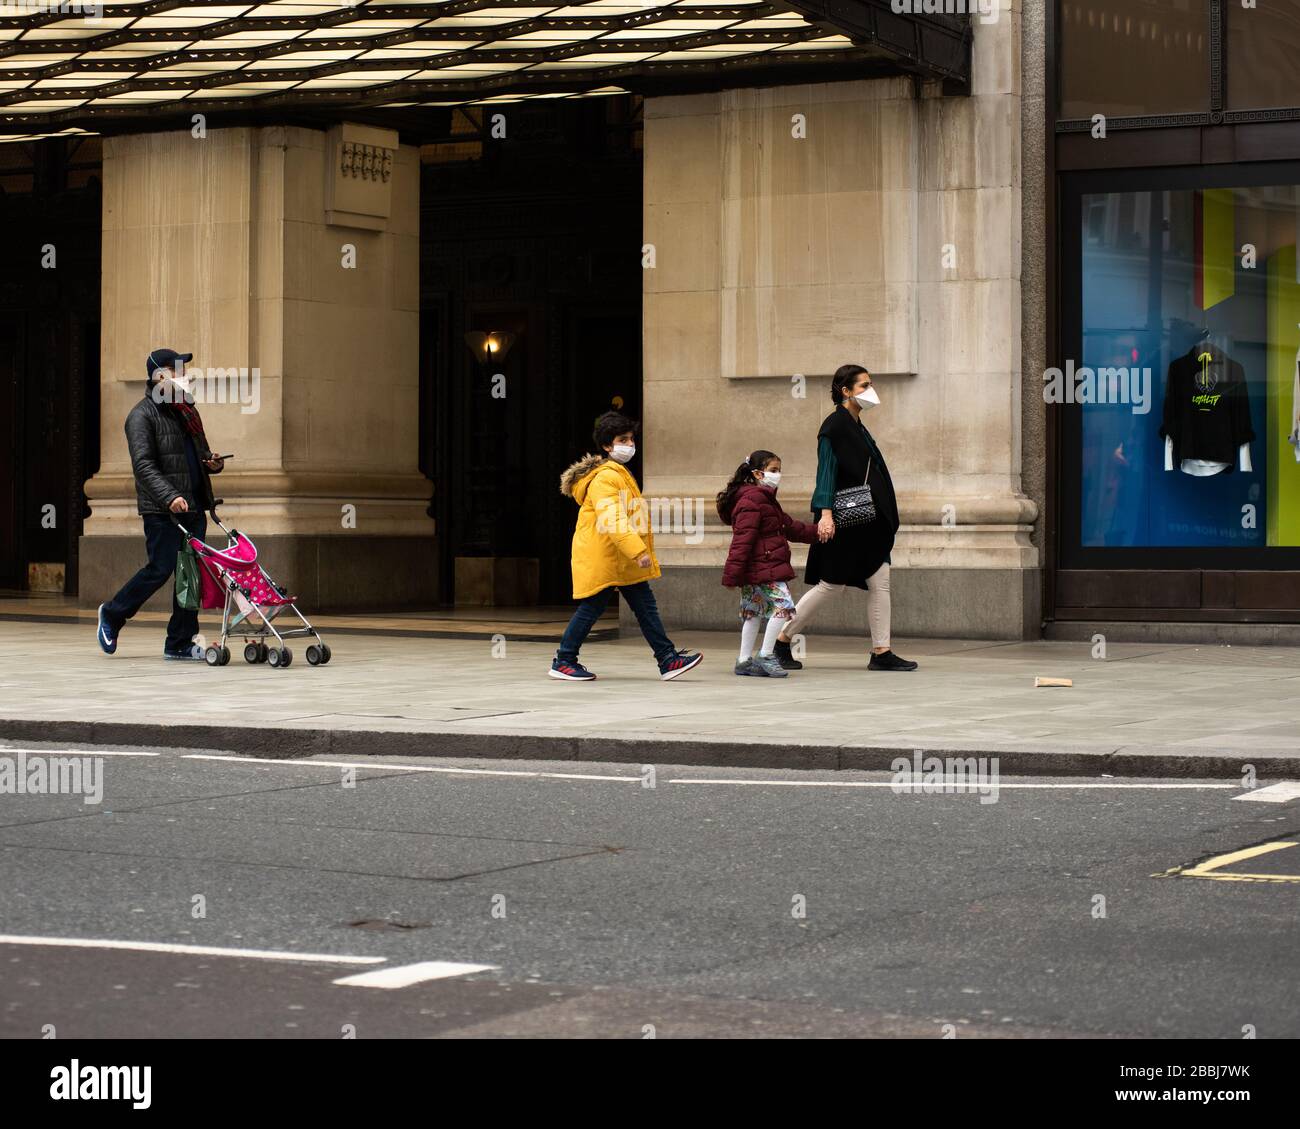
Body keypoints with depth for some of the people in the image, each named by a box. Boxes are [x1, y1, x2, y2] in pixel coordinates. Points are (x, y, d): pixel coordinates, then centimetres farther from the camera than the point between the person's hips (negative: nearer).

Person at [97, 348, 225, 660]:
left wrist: (213, 462, 6)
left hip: (194, 507, 7)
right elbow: (143, 465, -18)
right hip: (161, 510, -7)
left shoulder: (187, 412, 19)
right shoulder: (142, 415, -7)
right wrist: (169, 497, -32)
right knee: (160, 569, -7)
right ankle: (112, 615, 16)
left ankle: (180, 643, 8)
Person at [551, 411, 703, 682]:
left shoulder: (621, 474, 17)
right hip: (601, 558, -10)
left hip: (623, 561, 10)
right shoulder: (605, 477, -18)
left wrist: (640, 551, 24)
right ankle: (563, 662, 8)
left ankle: (668, 660, 3)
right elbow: (612, 521, -28)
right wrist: (638, 551, -32)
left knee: (646, 606, 5)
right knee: (591, 608, -3)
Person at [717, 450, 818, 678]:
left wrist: (817, 532, 20)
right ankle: (765, 657, -8)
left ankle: (745, 661, 20)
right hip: (764, 570, -11)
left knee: (753, 612, 14)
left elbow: (789, 526, 26)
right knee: (783, 606, -12)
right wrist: (732, 574, -24)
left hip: (754, 572, 11)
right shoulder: (752, 500, -16)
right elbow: (742, 539, -21)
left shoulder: (766, 499, 19)